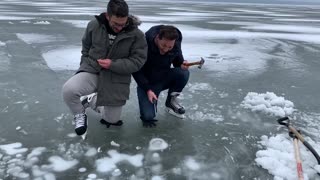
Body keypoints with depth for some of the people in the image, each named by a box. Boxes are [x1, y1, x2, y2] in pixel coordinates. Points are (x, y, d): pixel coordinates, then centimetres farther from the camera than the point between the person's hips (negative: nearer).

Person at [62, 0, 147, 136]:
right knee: (68, 89, -32)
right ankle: (80, 115, 3)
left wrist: (113, 64, -21)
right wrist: (86, 65, 5)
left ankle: (93, 100, 44)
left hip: (116, 80, 0)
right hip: (92, 71, 0)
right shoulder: (94, 25, -6)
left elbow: (138, 61, -12)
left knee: (111, 120, 13)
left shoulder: (136, 34, -15)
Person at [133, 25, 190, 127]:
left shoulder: (176, 45, -15)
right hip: (147, 83, -4)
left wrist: (182, 64, -20)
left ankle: (171, 101, -2)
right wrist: (148, 90, -23)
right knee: (148, 116, -21)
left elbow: (178, 61, 5)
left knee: (183, 73, -26)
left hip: (164, 78, 4)